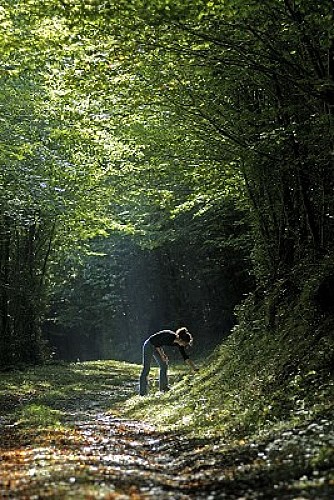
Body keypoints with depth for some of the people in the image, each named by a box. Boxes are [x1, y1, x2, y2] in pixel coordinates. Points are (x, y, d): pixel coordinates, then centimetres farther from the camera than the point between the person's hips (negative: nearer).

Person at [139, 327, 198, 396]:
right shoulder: (169, 336, -33)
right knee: (146, 369, -8)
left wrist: (195, 368, -5)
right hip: (149, 345, -8)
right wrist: (162, 354, -18)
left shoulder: (179, 343, -9)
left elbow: (185, 356, -3)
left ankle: (163, 387, 11)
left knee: (164, 366, 2)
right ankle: (142, 393, -7)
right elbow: (156, 342, -24)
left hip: (158, 346, 8)